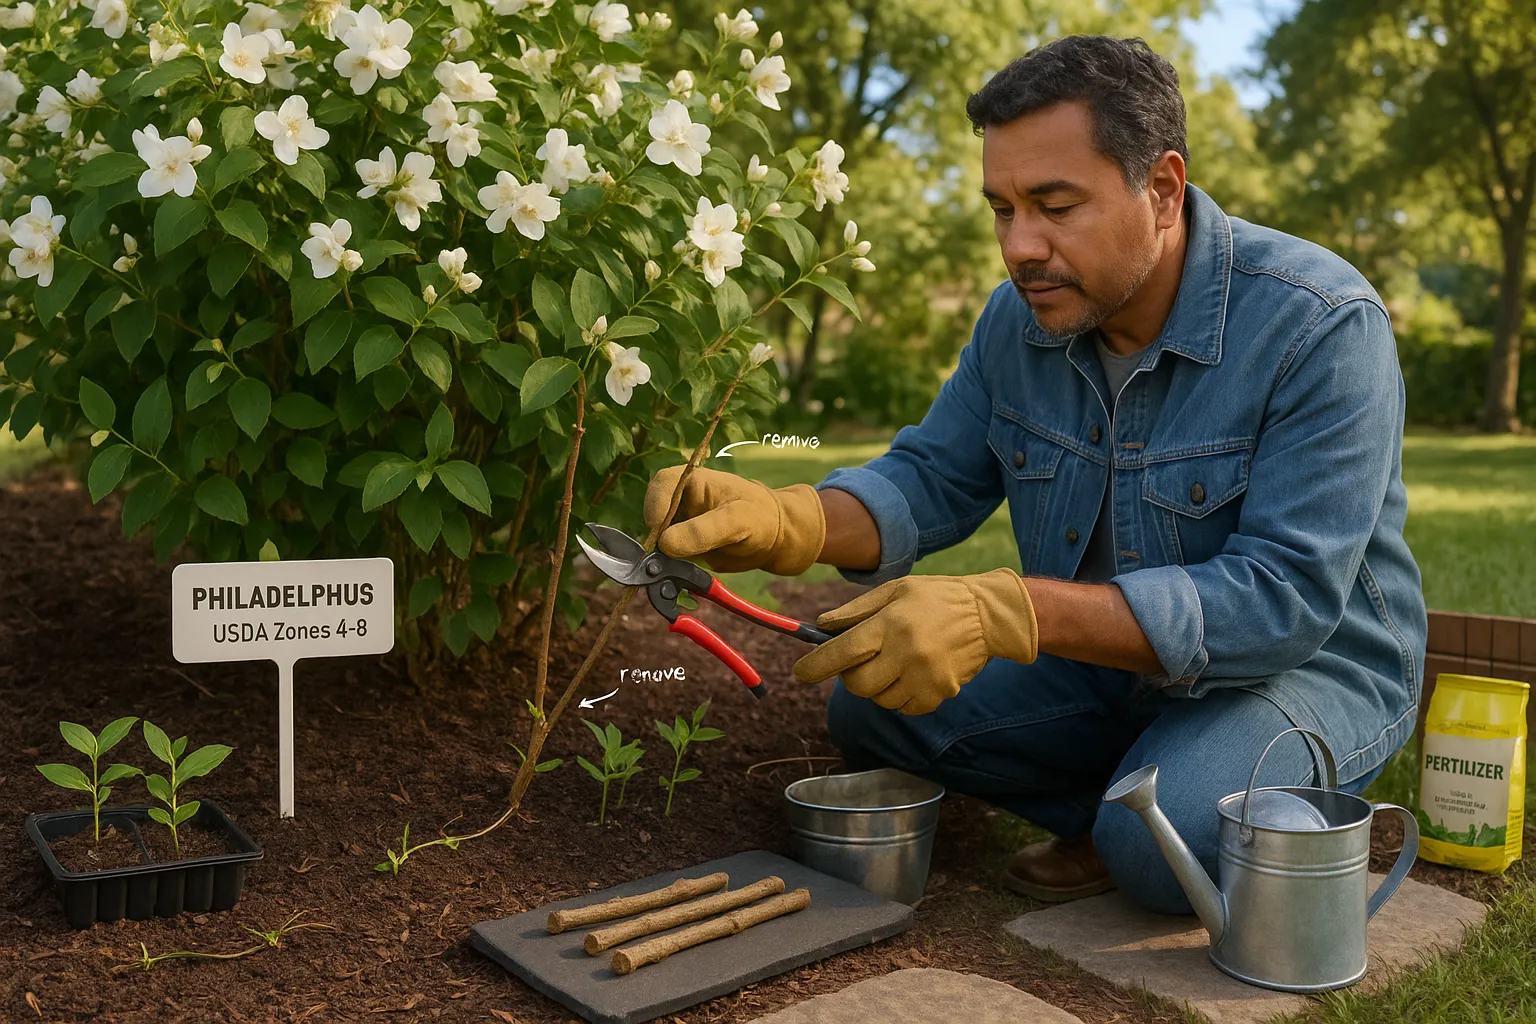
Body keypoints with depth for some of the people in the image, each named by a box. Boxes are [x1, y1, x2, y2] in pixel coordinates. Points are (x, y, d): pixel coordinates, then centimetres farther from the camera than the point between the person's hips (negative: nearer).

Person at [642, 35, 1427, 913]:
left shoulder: (1322, 327, -26)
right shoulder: (1024, 316, -6)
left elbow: (1287, 598, -32)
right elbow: (933, 480, -2)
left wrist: (1008, 612, -42)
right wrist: (785, 521, -26)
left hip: (1313, 665, -5)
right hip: (1111, 661, 6)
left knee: (1167, 846, -33)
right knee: (872, 705, -7)